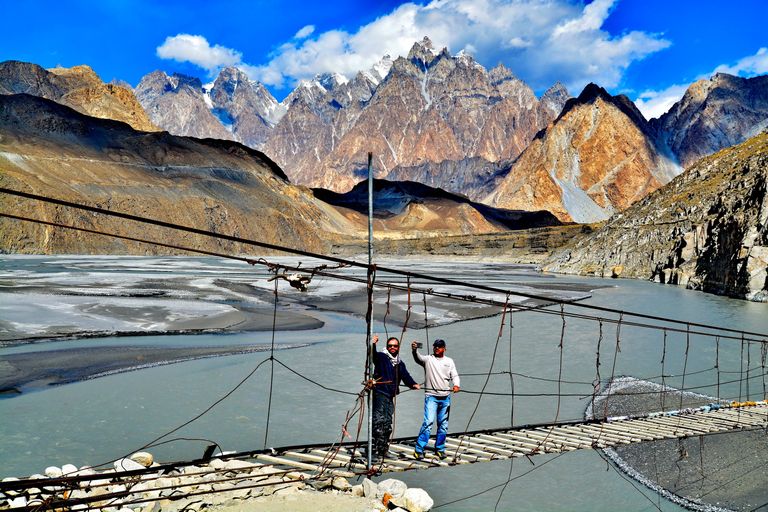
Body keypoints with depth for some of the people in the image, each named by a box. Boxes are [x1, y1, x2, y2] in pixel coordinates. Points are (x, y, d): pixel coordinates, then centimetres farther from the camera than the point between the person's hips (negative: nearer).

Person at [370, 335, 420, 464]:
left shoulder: (400, 364, 21)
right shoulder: (381, 357, 1)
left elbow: (406, 377, 10)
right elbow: (373, 355, -20)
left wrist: (413, 384, -10)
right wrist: (373, 345, -40)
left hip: (390, 396, 7)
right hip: (379, 393, -7)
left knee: (387, 424, 11)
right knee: (379, 421, -16)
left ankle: (383, 450, 21)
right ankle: (376, 451, -18)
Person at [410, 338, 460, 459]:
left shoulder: (449, 361, 12)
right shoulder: (428, 359, 2)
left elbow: (455, 376, 4)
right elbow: (418, 358, -18)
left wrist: (456, 385, -18)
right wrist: (414, 350, -40)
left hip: (445, 398, 4)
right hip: (431, 396, -4)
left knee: (443, 424, 10)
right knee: (428, 422, -15)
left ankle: (440, 449, 24)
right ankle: (419, 449, -10)